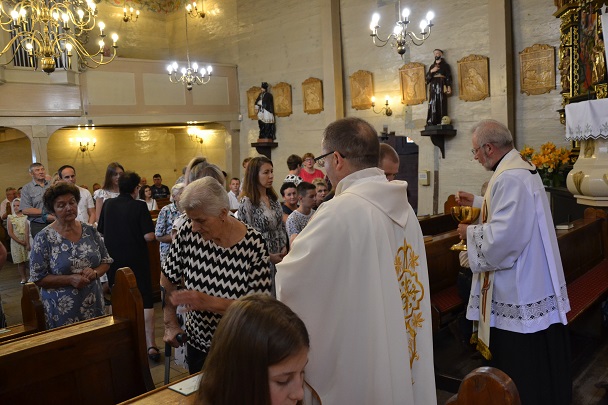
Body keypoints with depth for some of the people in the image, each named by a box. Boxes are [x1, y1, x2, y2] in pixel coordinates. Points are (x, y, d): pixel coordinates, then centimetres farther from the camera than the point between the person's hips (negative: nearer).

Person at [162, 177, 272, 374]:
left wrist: (209, 302, -32)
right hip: (197, 343, 3)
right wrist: (171, 325, 2)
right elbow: (168, 279, 0)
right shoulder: (188, 232, -15)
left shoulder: (253, 244, -22)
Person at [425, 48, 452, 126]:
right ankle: (432, 122, -12)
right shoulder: (432, 66, 21)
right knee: (433, 103, -7)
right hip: (433, 86, 3)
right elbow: (427, 77, 13)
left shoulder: (445, 65, 10)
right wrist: (431, 71, -5)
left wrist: (449, 86, -12)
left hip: (441, 85, -3)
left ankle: (442, 122, -16)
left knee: (441, 103, -12)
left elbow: (448, 77, 1)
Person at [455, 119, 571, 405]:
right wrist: (476, 202, 21)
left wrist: (470, 233, -12)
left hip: (519, 287, -11)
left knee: (520, 364, 4)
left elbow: (502, 237, -29)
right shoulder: (521, 167, 10)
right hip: (531, 282, 11)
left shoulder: (509, 179, -23)